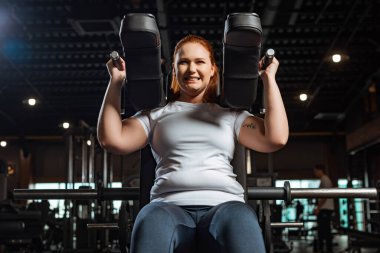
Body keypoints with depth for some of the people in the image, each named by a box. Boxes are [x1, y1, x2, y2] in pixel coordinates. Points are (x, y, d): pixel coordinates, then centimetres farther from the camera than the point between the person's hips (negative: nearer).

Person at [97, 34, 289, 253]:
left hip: (223, 205, 0)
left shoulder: (230, 114, 23)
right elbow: (111, 139, 9)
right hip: (171, 207, 0)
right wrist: (116, 81, 12)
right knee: (153, 221, -40)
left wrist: (269, 78, 12)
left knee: (240, 220, -40)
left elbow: (276, 139, 8)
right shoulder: (156, 114, 24)